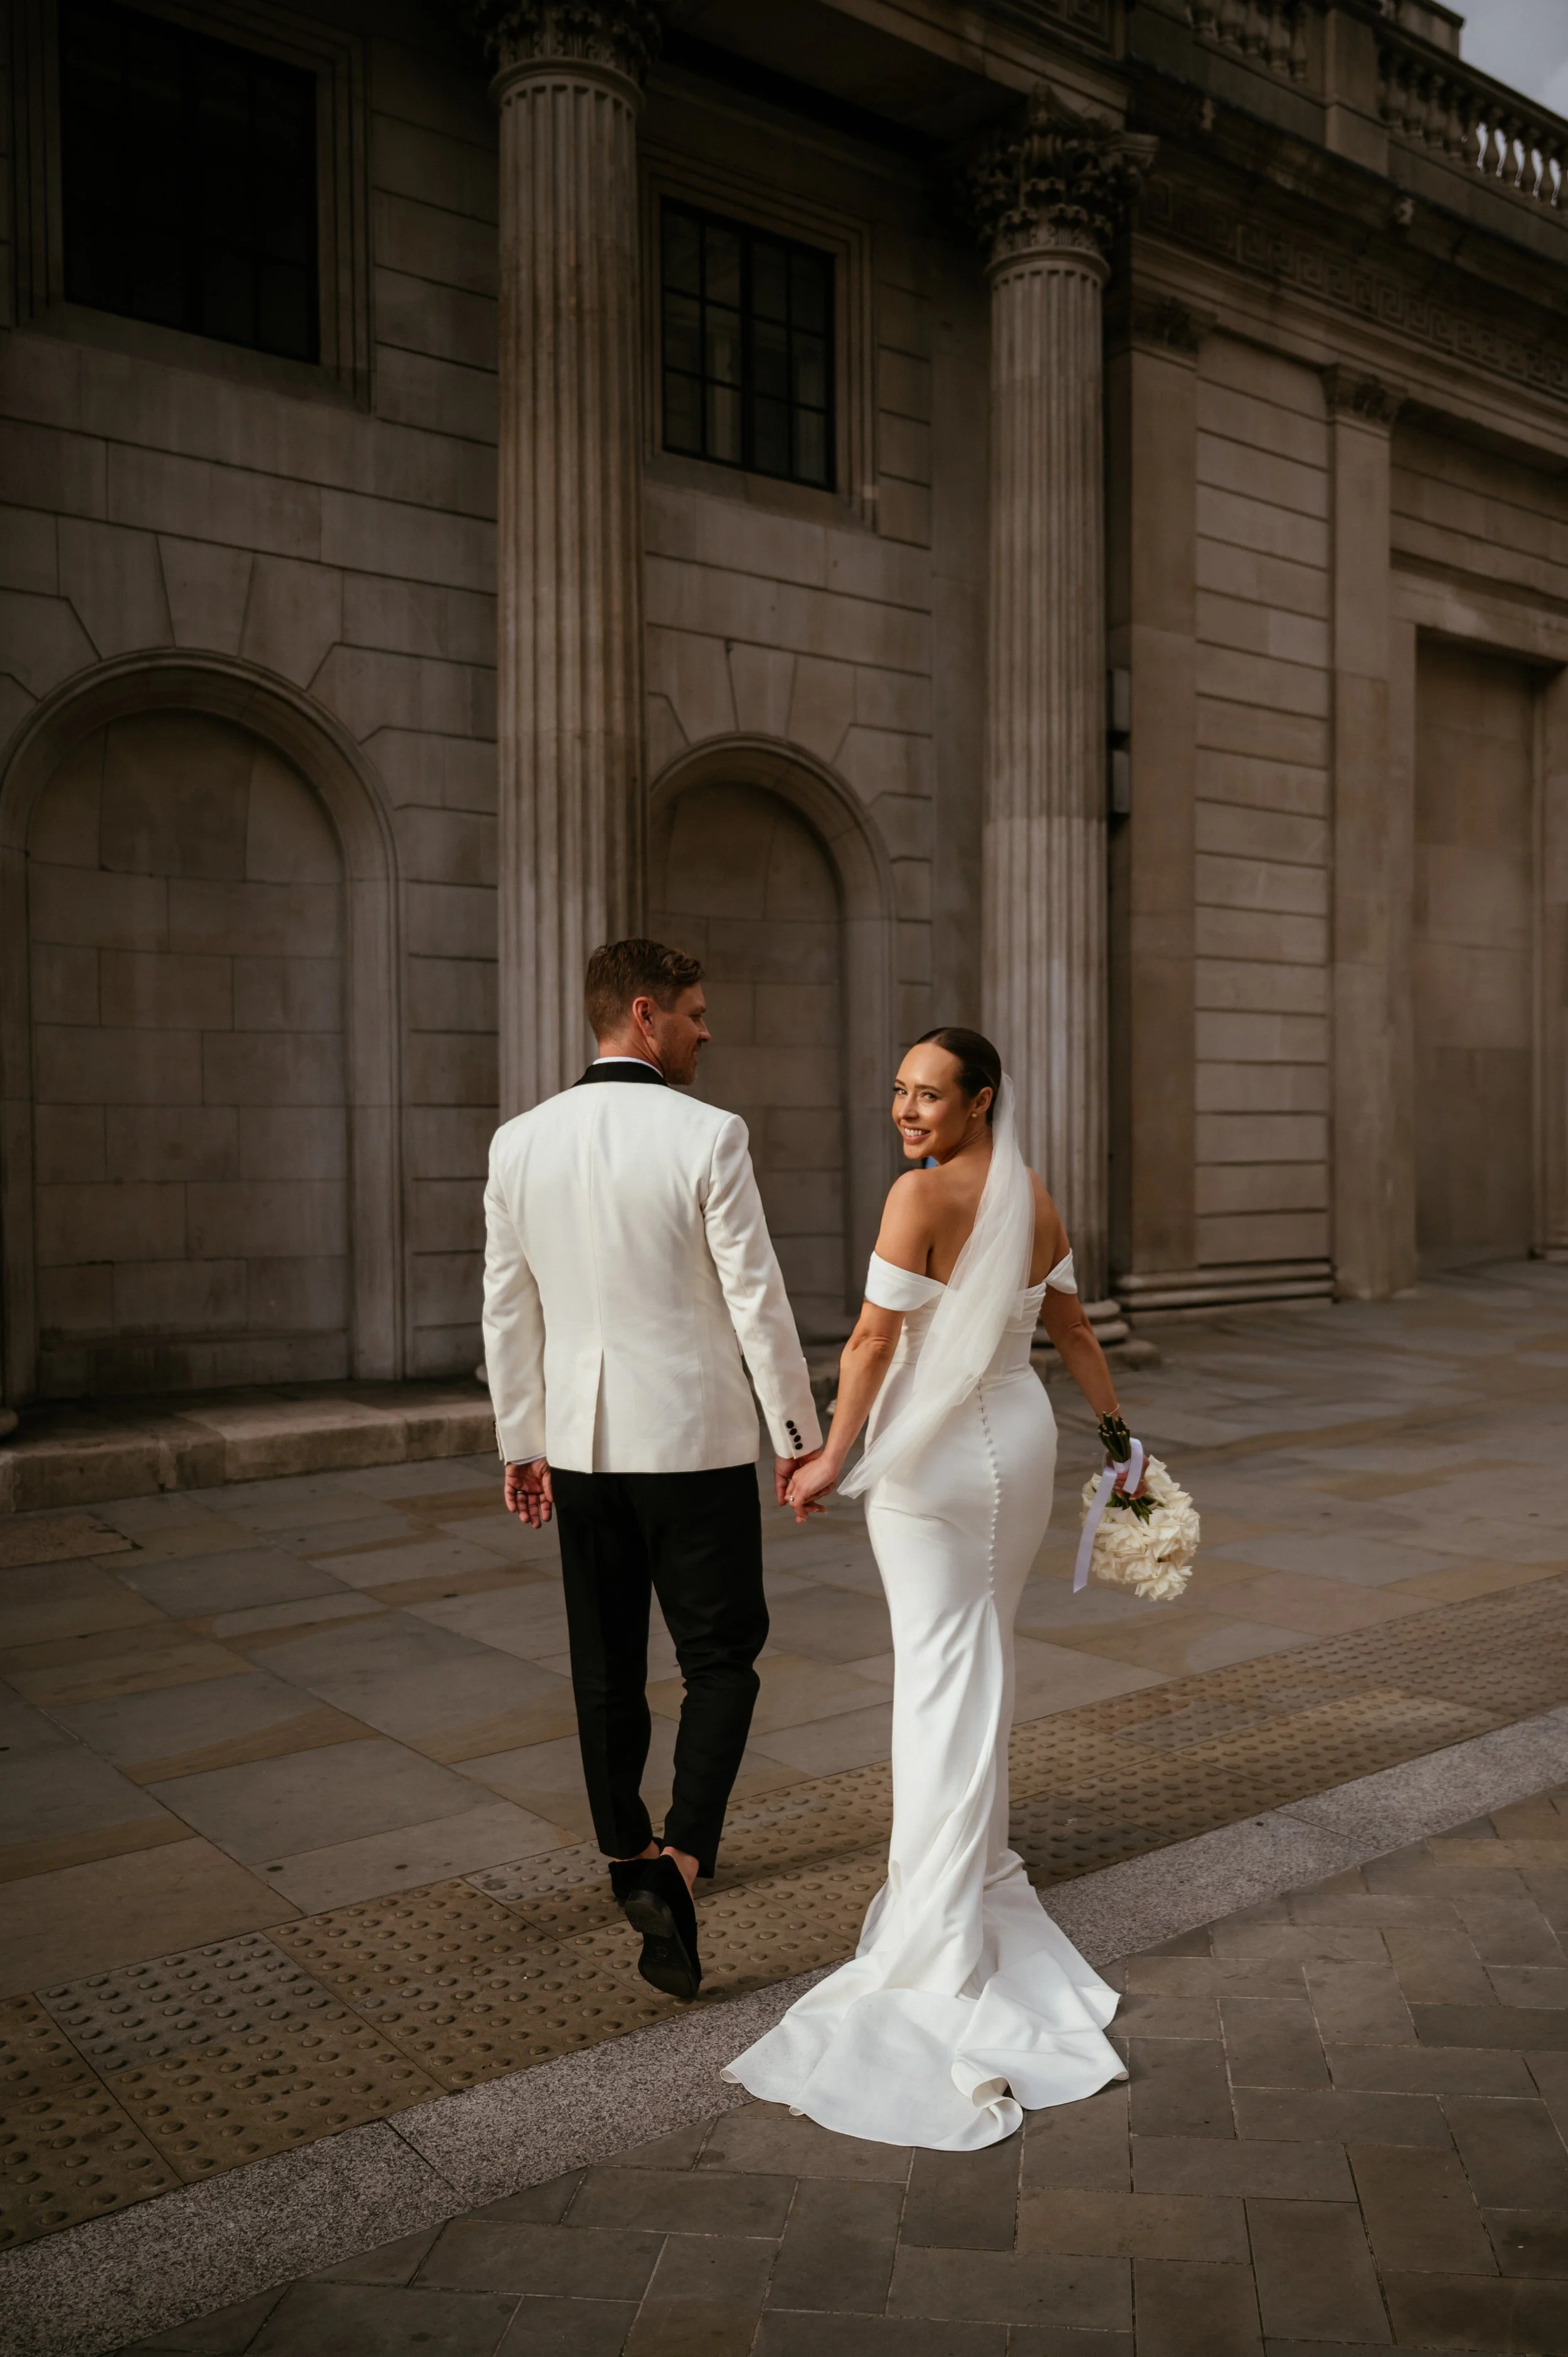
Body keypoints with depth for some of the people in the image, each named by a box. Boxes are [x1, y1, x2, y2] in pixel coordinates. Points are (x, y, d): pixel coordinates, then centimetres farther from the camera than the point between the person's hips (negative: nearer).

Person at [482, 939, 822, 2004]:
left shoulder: (520, 1141, 1)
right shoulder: (707, 1135, -13)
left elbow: (508, 1310, 6)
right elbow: (757, 1298, -12)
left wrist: (523, 1443, 16)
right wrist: (798, 1430, -1)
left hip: (580, 1441, 5)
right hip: (695, 1439, -5)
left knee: (607, 1666, 17)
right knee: (723, 1656, 8)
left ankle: (631, 1857, 33)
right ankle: (679, 1863, -6)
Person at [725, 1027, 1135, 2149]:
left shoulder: (923, 1194, -18)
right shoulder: (1036, 1196, 4)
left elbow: (875, 1339, -19)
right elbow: (1073, 1327, 10)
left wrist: (833, 1456, -12)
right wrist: (1121, 1432, 18)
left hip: (932, 1456, -6)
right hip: (1023, 1440, 6)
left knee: (943, 1668, -2)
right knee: (984, 1650, 19)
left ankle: (944, 1931, -1)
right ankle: (974, 1854, 33)